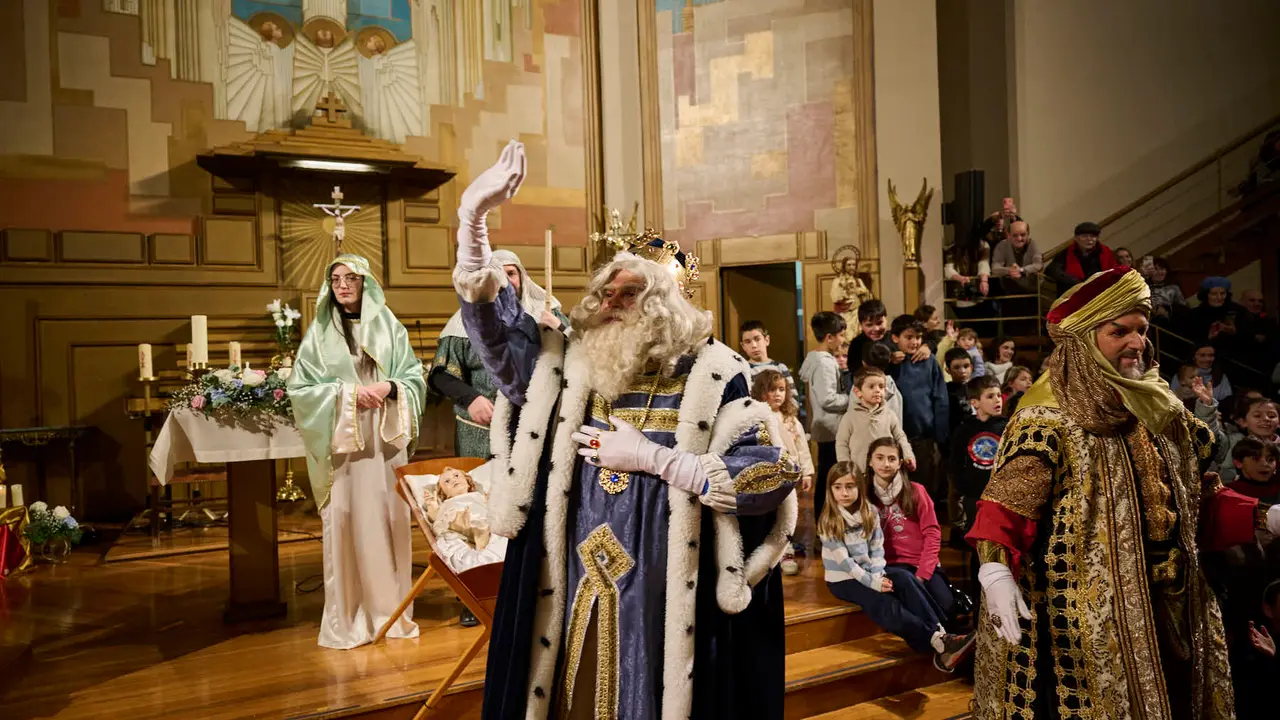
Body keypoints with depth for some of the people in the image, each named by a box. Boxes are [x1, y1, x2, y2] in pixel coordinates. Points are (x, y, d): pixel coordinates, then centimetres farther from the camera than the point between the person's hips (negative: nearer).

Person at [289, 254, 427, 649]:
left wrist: (389, 388, -13)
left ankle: (390, 609, 16)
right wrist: (347, 393, -13)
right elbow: (301, 388, 0)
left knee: (388, 520, 4)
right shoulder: (319, 332, 4)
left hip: (386, 441, 1)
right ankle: (348, 617, 9)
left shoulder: (389, 327, 8)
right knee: (345, 524, -1)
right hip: (342, 441, -1)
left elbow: (416, 378, 6)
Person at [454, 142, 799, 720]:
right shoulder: (574, 364, 3)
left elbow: (770, 478, -16)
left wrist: (651, 457, -18)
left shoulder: (712, 376, -8)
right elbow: (491, 315, 1)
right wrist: (473, 213, -12)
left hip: (663, 604, -3)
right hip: (572, 596, 4)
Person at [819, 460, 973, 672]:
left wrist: (878, 575, -18)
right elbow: (844, 561, -17)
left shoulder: (870, 512, 0)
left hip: (869, 570, 5)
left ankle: (940, 633, -30)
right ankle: (939, 645, -27)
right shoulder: (828, 522, -15)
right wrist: (872, 582, -22)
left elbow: (877, 549, -1)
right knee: (885, 606, -27)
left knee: (904, 578, -24)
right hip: (842, 579, -5)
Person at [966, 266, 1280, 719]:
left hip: (1166, 605, 7)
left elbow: (1195, 499, 18)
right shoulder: (1048, 418, -13)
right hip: (1079, 611, -7)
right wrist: (995, 571, -35)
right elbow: (1008, 499, -21)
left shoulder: (1162, 412, 9)